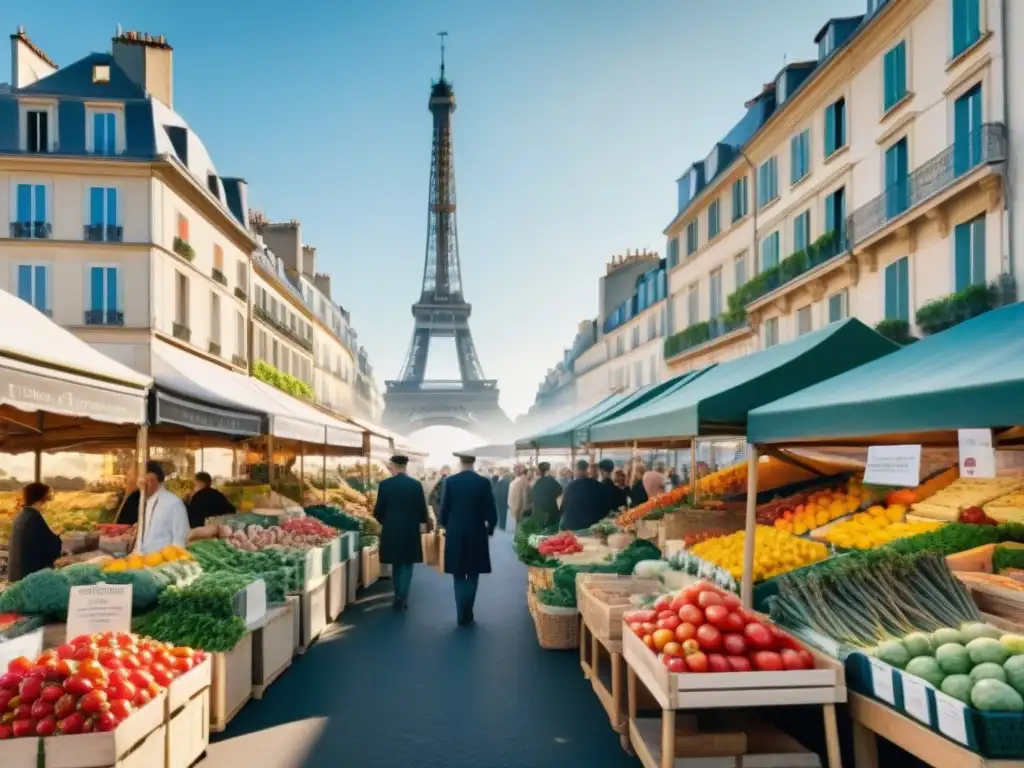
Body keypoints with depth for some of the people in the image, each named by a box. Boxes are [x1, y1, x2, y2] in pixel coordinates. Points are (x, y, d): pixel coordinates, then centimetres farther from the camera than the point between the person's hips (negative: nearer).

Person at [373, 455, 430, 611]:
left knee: (396, 564, 16)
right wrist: (424, 520, 20)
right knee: (407, 564, 8)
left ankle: (399, 597, 22)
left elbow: (379, 510, -4)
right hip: (410, 531, -1)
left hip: (391, 531, 1)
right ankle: (401, 598, -4)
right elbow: (422, 509, -2)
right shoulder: (416, 484, -5)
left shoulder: (385, 484, -6)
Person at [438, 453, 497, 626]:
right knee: (473, 575, 13)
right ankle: (467, 613, 11)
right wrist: (489, 528, 12)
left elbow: (444, 510, -3)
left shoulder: (450, 481, -7)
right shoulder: (483, 482, -7)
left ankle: (462, 615, 8)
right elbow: (491, 512, -6)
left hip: (455, 535, 0)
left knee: (459, 576, 10)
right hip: (476, 534, 0)